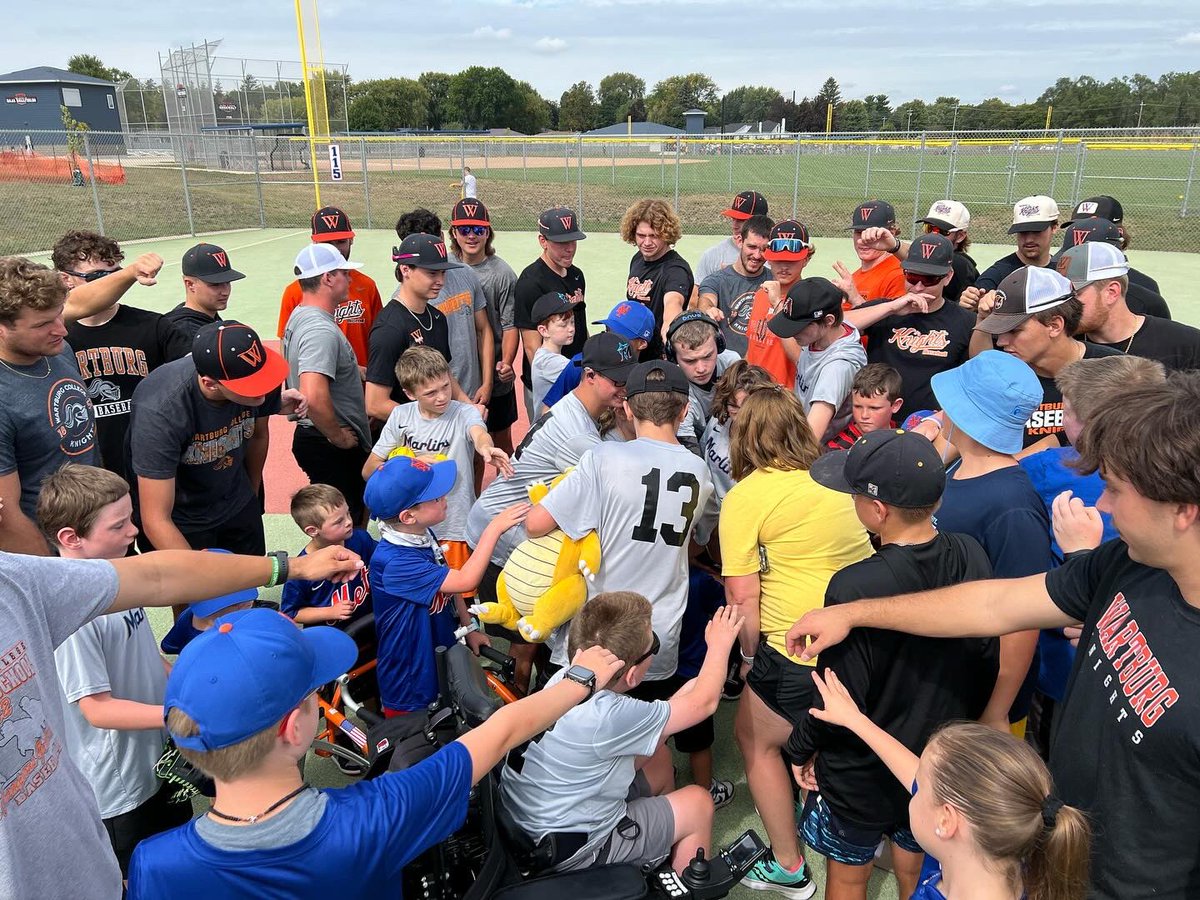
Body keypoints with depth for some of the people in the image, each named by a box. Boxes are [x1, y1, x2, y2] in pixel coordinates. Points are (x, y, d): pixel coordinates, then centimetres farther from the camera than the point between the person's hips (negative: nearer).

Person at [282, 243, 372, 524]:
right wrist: (338, 436, -21)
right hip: (331, 446, -10)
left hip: (313, 436, 10)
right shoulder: (321, 330, -24)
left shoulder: (300, 316, 10)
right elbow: (313, 397, -36)